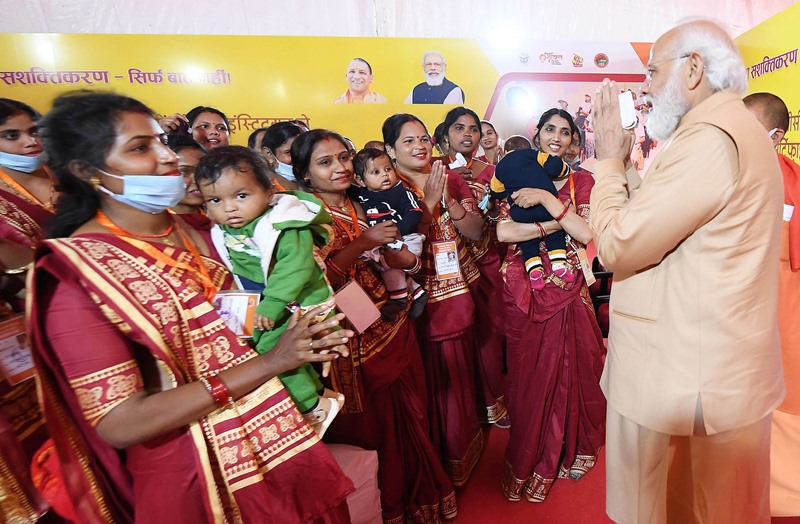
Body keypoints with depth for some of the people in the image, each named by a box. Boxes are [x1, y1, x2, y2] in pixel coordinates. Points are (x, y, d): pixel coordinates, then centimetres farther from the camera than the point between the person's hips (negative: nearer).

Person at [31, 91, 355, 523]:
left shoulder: (196, 229, -1)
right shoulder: (76, 272, -16)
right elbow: (119, 425, -22)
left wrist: (300, 339, -13)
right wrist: (269, 363, -28)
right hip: (196, 474, -5)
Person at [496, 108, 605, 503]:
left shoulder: (581, 181, 5)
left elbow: (586, 233, -12)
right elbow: (503, 232, -12)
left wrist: (547, 199, -18)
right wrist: (557, 224, -14)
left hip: (567, 288, 1)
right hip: (523, 289, -1)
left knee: (569, 368, 8)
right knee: (529, 373, 6)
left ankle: (571, 449, 36)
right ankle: (530, 459, 29)